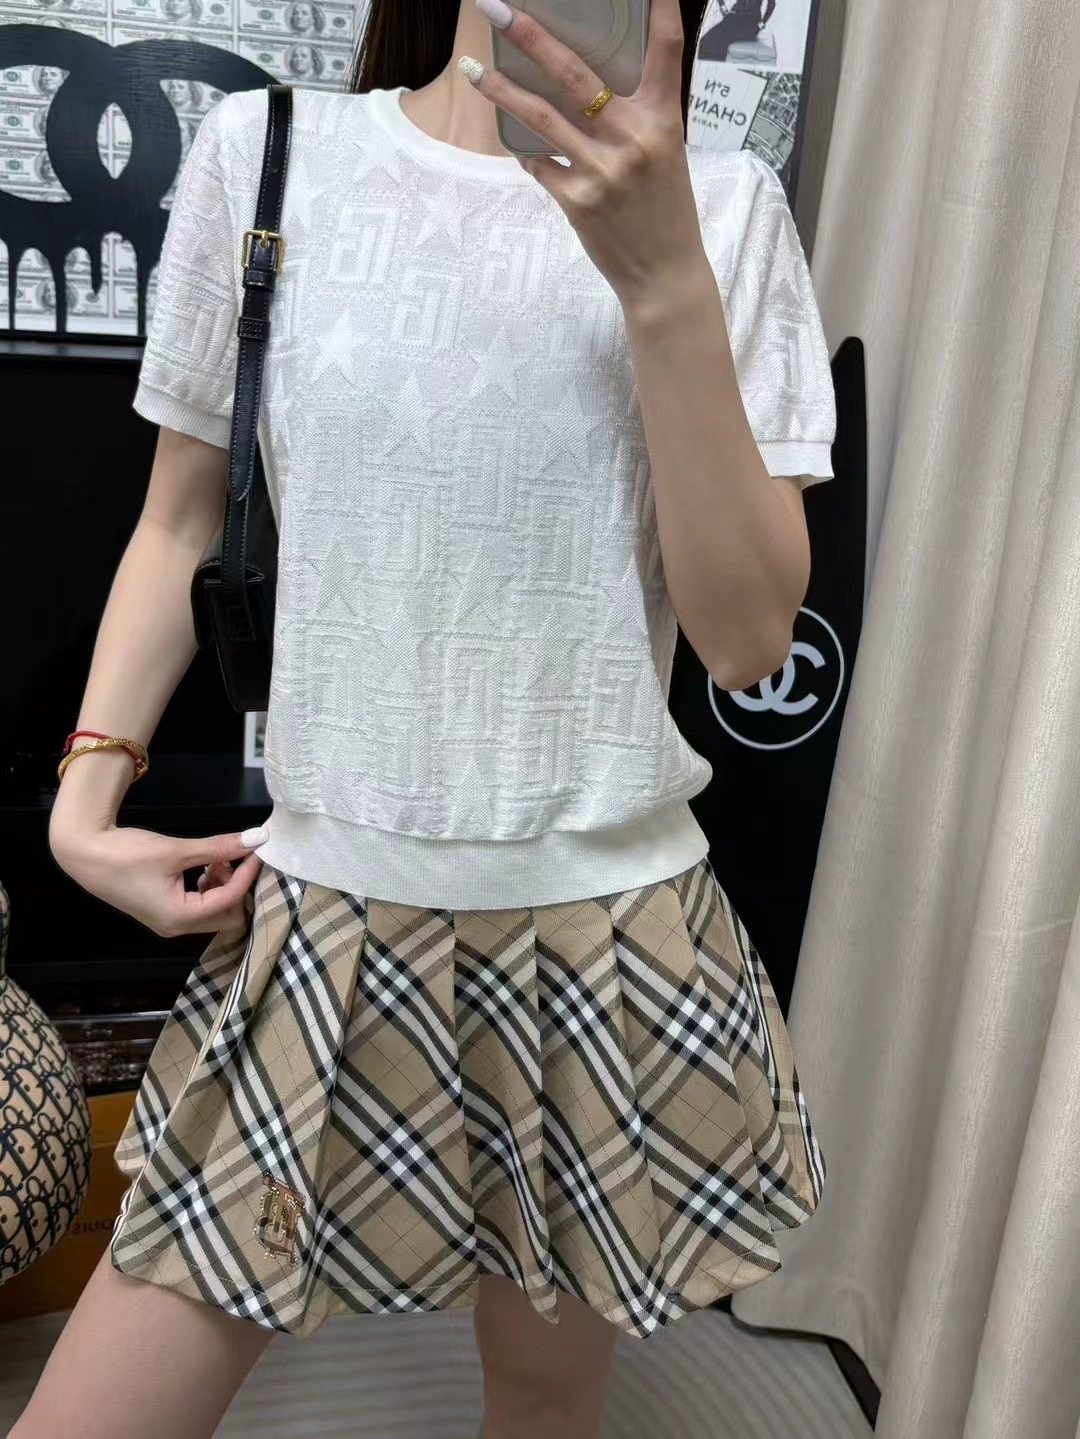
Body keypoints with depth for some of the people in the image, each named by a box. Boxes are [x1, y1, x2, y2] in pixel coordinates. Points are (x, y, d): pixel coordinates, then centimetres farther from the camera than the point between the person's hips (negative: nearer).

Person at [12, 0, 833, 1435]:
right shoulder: (265, 152, 0)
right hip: (314, 928, 0)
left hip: (607, 940, 1)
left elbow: (750, 639, -8)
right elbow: (182, 521, 9)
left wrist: (662, 284, -17)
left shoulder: (724, 207, 0)